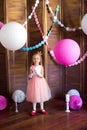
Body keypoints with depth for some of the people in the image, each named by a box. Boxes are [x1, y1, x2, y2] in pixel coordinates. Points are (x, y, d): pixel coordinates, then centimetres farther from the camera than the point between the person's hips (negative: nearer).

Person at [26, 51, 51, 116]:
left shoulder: (41, 67, -2)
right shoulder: (31, 67, 0)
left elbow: (42, 76, -9)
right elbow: (29, 77, 1)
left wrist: (37, 72, -22)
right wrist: (31, 74, -19)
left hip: (40, 82, 0)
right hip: (34, 82, 0)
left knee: (41, 95, 7)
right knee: (34, 95, 4)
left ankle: (42, 109, 21)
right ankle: (34, 109, 16)